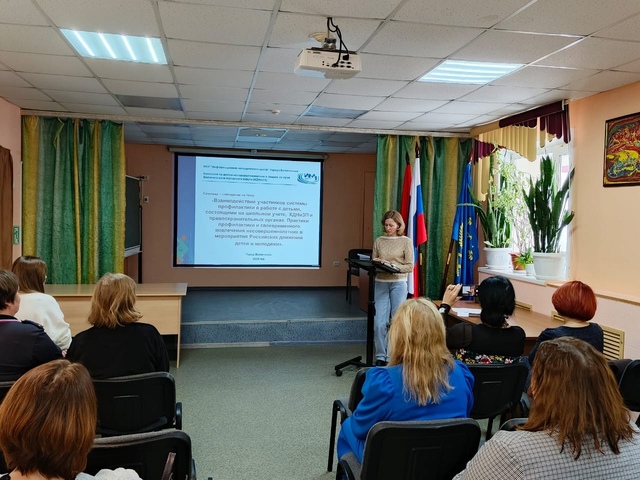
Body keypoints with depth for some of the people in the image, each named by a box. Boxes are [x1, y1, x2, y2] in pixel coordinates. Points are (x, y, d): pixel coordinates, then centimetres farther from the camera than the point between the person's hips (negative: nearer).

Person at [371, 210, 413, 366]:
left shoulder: (406, 241, 1)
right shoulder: (379, 241, 9)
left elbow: (409, 266, -4)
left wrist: (392, 266, -18)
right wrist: (376, 264, -12)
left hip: (398, 284, -2)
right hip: (381, 283, 2)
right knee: (379, 322, -3)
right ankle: (380, 357, 9)